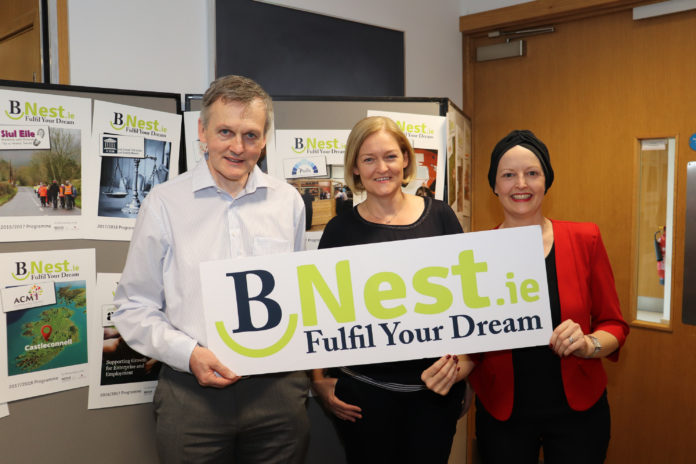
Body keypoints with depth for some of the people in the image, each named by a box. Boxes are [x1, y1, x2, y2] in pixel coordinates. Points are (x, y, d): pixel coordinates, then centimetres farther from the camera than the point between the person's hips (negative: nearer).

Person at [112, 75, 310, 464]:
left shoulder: (288, 201, 4)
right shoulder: (165, 203, -4)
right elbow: (134, 308, 0)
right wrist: (189, 354, -12)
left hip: (279, 386, 3)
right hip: (192, 392, -2)